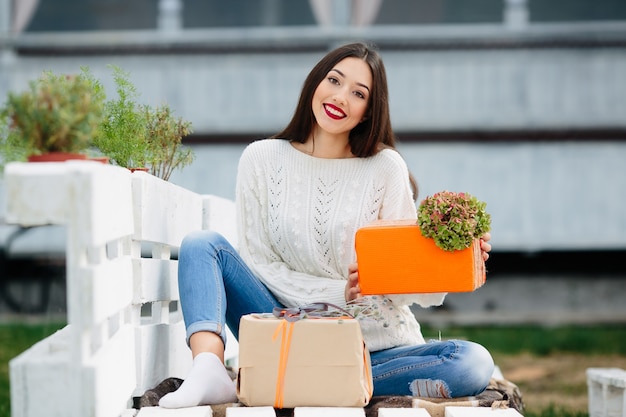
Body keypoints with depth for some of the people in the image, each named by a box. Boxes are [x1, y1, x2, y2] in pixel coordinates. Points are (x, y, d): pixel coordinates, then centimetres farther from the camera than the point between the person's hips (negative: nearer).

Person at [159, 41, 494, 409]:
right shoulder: (263, 159, 2)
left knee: (474, 364, -28)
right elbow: (257, 262, -2)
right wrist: (339, 293, -16)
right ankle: (210, 372, -39)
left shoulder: (385, 168, -1)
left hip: (375, 345, 0)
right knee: (202, 245, -12)